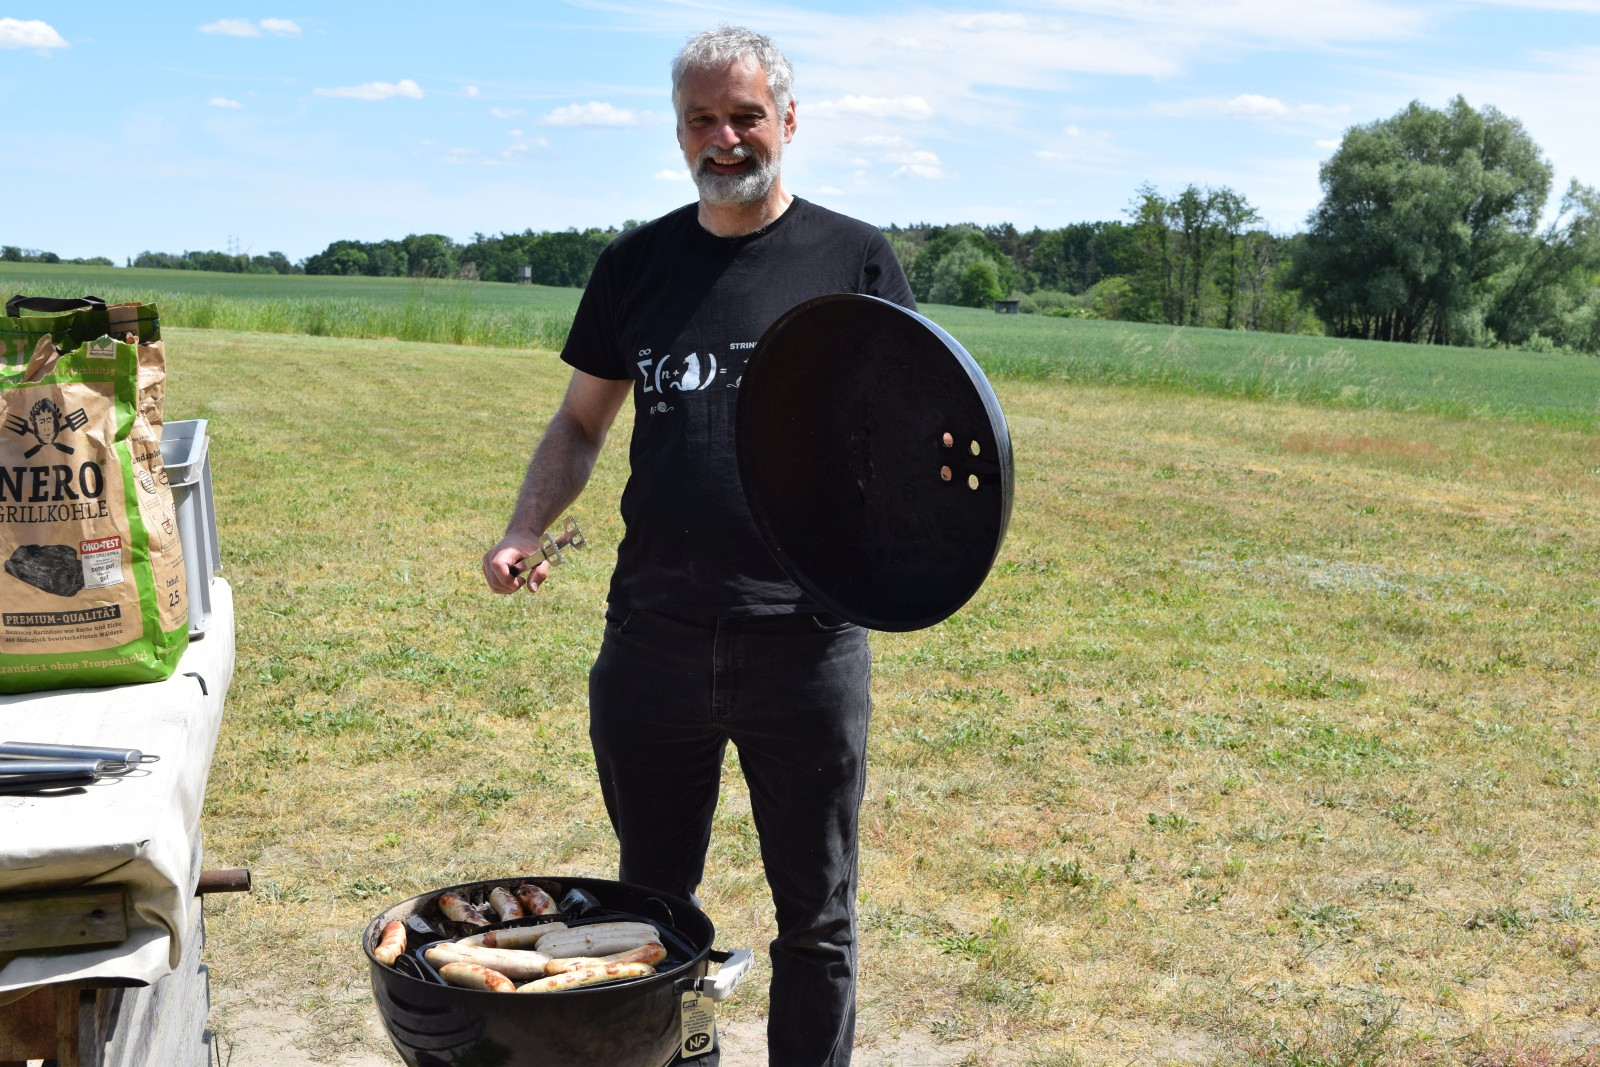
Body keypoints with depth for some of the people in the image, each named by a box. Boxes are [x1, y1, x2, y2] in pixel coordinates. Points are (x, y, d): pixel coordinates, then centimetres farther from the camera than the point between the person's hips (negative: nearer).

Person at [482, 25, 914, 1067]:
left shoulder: (854, 259, 0)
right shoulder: (637, 264, 8)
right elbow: (581, 423, 14)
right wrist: (525, 532, -2)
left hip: (807, 639, -2)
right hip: (654, 639, 3)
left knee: (815, 915, 10)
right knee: (651, 904, 16)